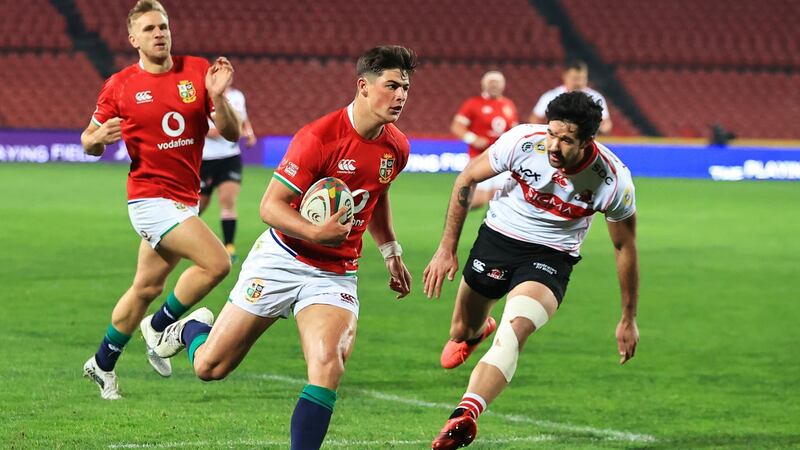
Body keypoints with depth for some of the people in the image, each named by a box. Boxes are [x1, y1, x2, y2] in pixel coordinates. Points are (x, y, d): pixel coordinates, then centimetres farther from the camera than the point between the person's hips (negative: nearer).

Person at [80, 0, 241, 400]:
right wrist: (97, 137, -18)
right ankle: (160, 326, 3)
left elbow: (231, 133, 0)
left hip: (186, 199, 5)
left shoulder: (197, 71, 1)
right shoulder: (119, 86, -5)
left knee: (147, 288, 16)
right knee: (217, 263, -19)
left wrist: (217, 96, -18)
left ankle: (103, 364, 33)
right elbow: (90, 143, 6)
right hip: (151, 198, -5)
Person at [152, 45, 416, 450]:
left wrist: (391, 254, 25)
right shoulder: (319, 138, -20)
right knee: (209, 367, 5)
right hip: (282, 261, -4)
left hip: (336, 275, 4)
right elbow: (270, 205, -19)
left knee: (327, 366, -24)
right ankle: (189, 330, 40)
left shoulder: (396, 148, 1)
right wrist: (315, 233, -34)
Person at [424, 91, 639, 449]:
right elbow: (466, 180, -3)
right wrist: (447, 248, -5)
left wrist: (628, 319, 2)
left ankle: (464, 417, -45)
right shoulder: (523, 140, -21)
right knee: (462, 334, 17)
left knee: (514, 331, -31)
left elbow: (625, 247, -5)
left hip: (550, 258, -3)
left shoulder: (613, 181, -22)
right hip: (498, 238, 3)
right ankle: (479, 329, 56)